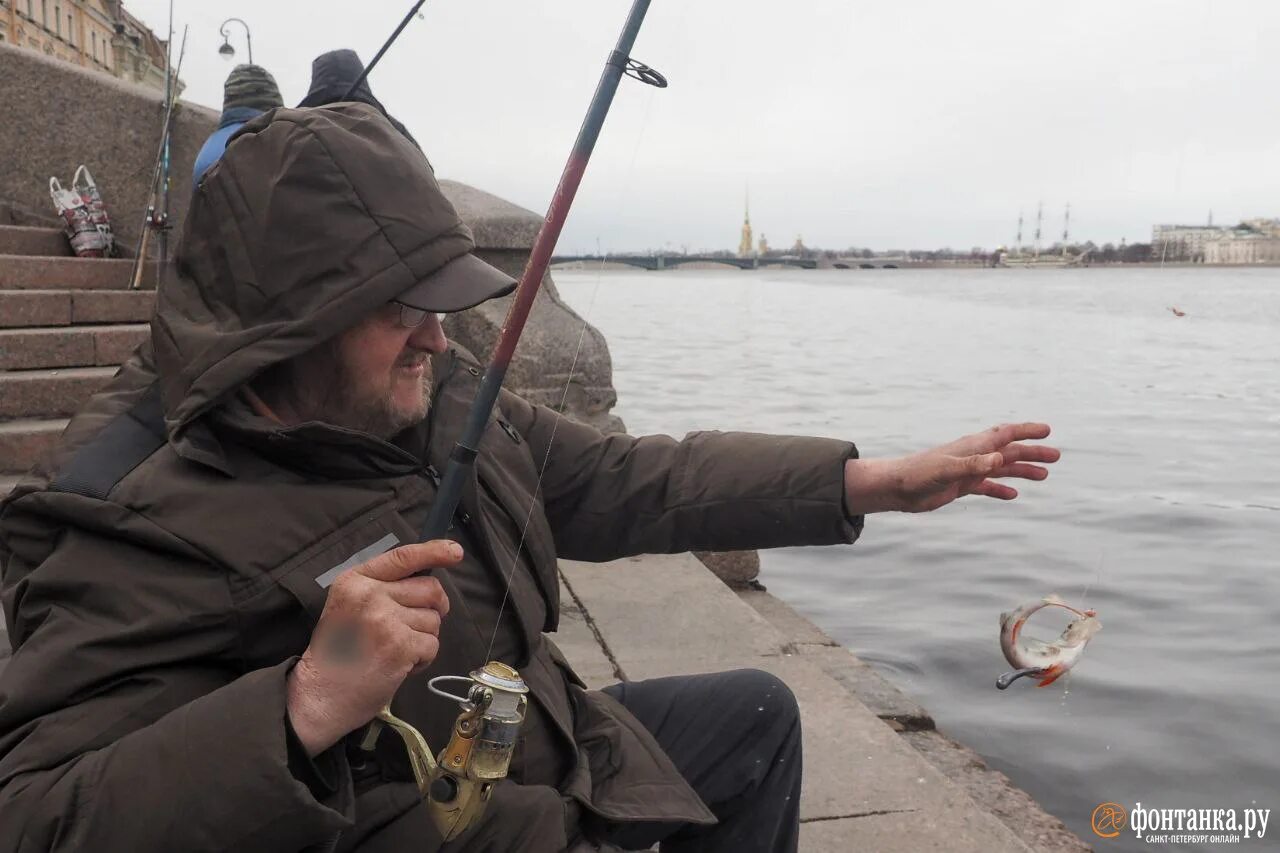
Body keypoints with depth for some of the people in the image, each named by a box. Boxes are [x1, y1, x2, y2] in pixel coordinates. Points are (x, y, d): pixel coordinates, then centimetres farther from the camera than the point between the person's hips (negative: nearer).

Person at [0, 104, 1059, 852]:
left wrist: (887, 480, -3)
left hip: (543, 751, 8)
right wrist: (306, 705, -43)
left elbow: (633, 479, 0)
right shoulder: (145, 528, -24)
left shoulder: (442, 397, -3)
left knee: (756, 711, 18)